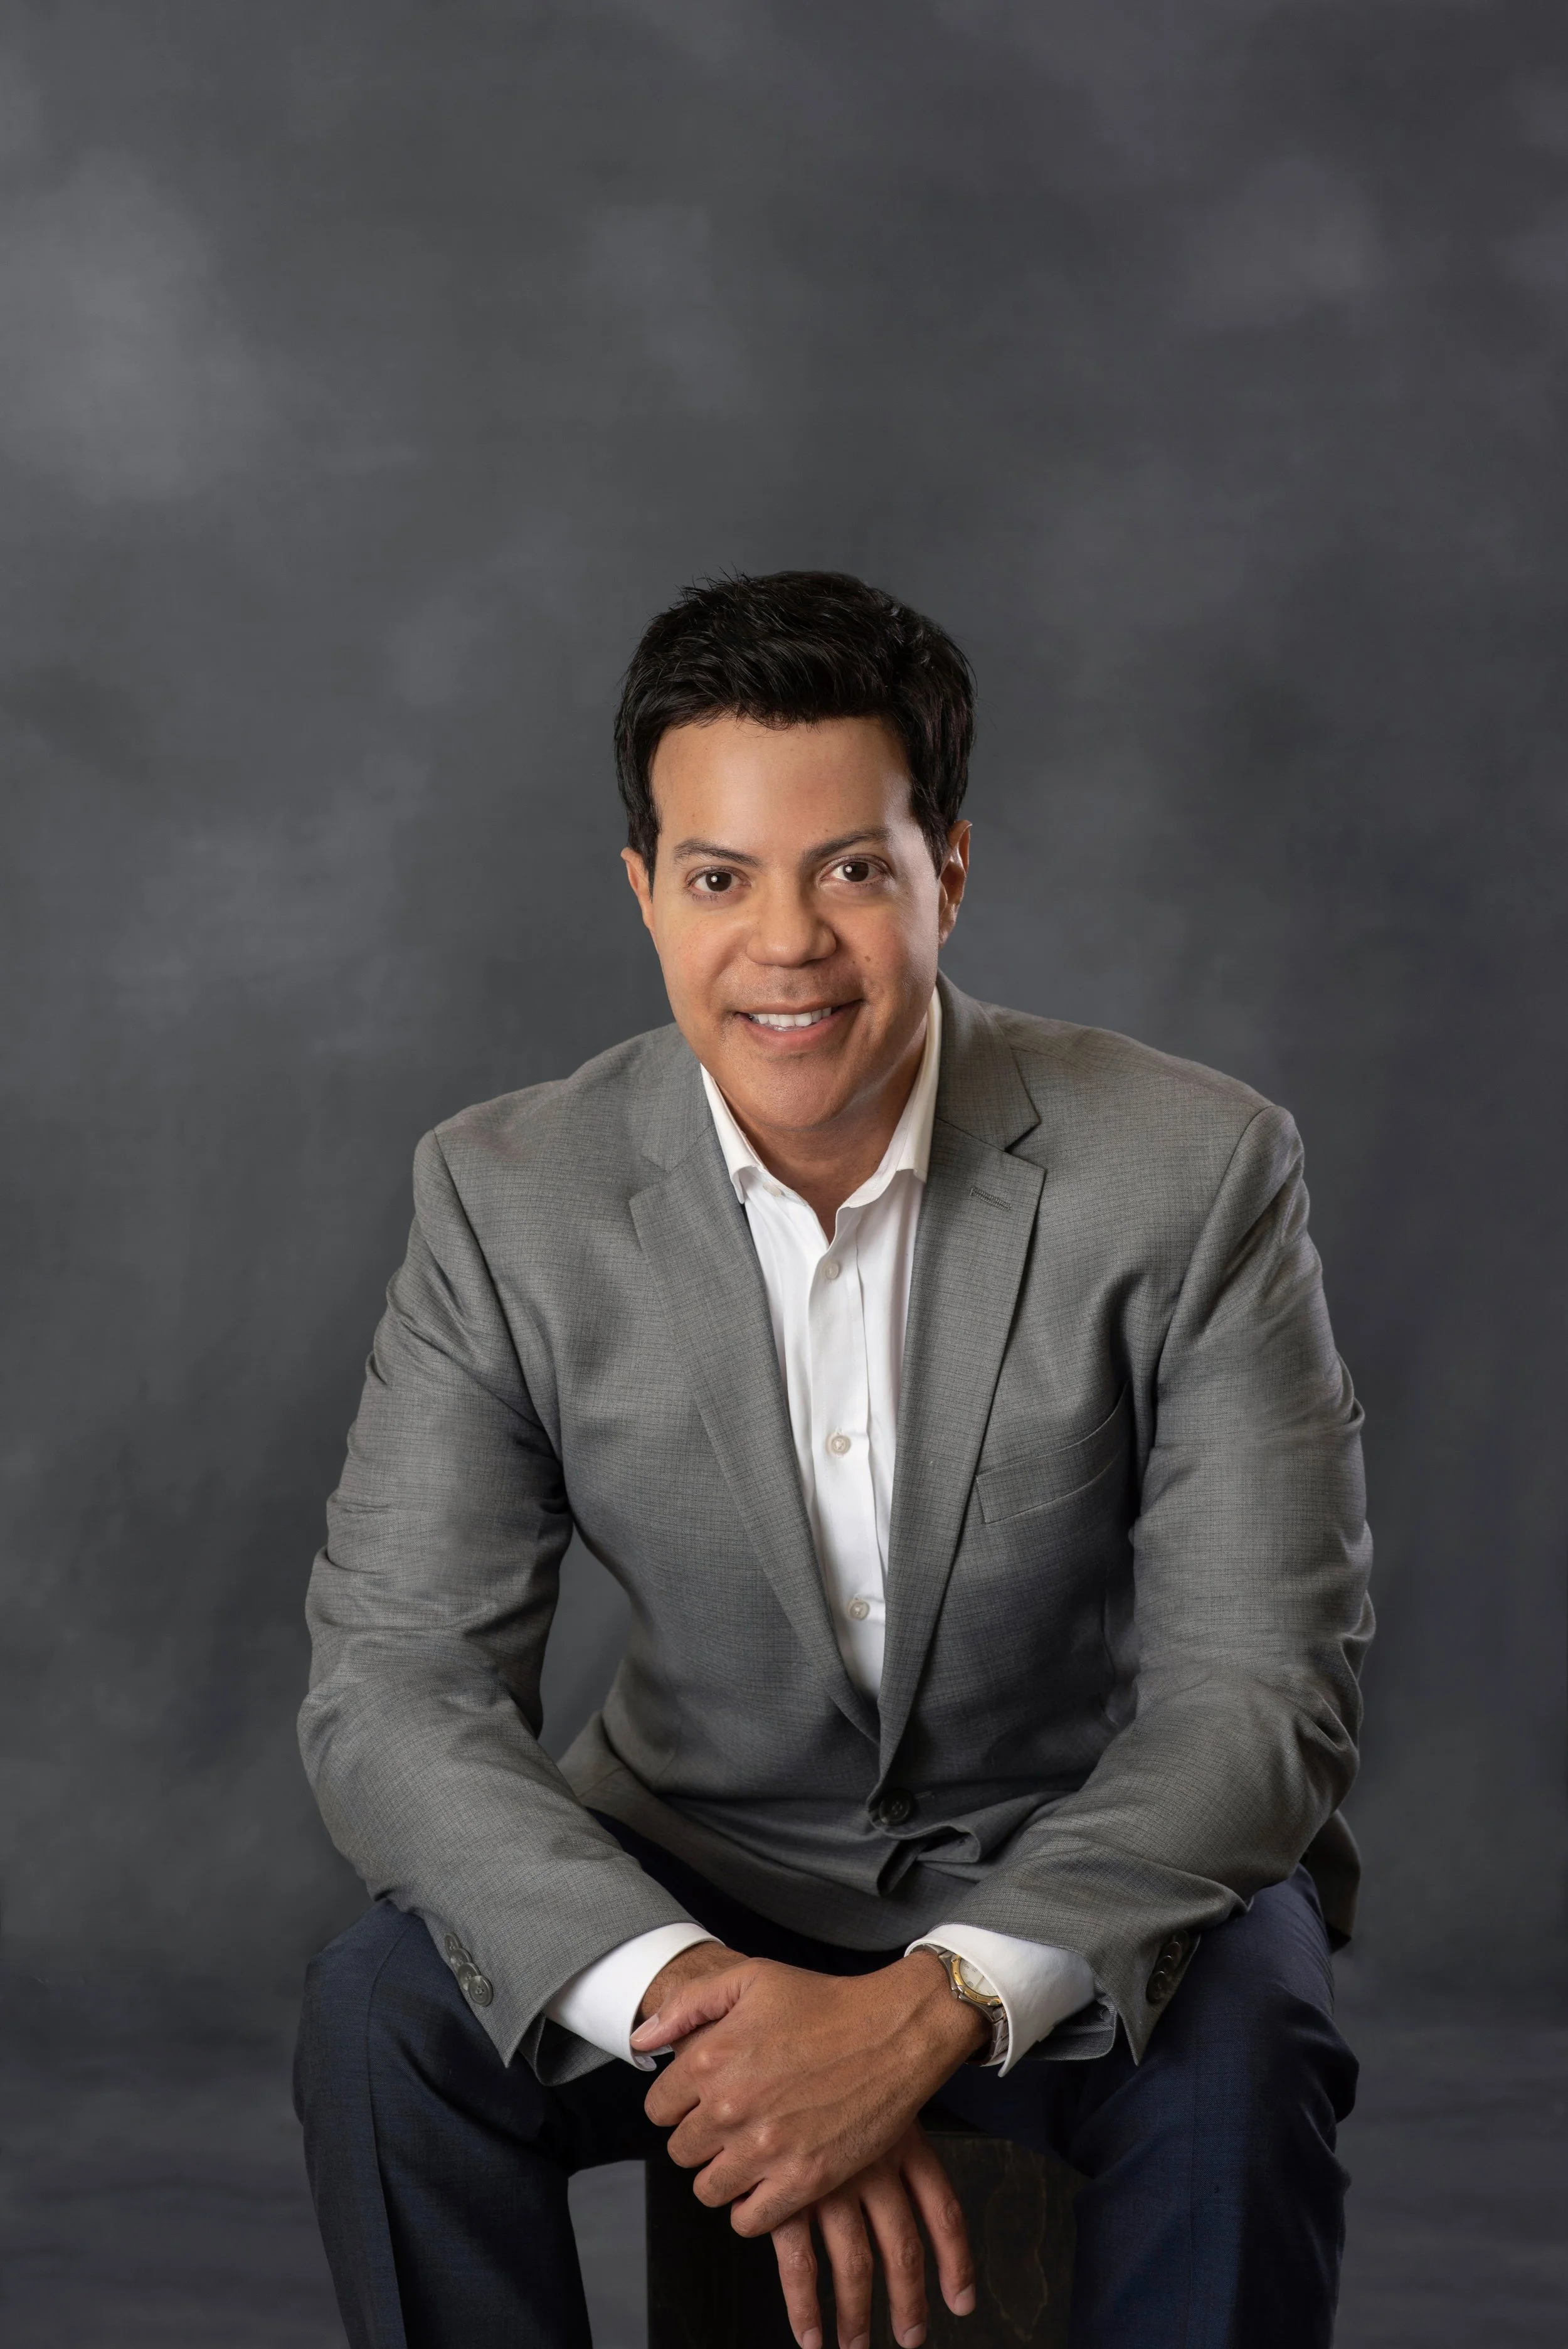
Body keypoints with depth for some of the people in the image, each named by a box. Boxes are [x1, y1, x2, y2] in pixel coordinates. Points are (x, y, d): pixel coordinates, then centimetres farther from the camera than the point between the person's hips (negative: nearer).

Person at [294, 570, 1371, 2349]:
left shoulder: (1191, 1172, -16)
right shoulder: (507, 1199, -11)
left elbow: (1260, 1696, -18)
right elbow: (390, 1685, -15)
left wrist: (937, 2005, -35)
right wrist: (692, 1995, -33)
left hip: (1085, 1873, -1)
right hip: (700, 1878, 2)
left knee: (1241, 2038, -32)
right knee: (383, 2006, -24)